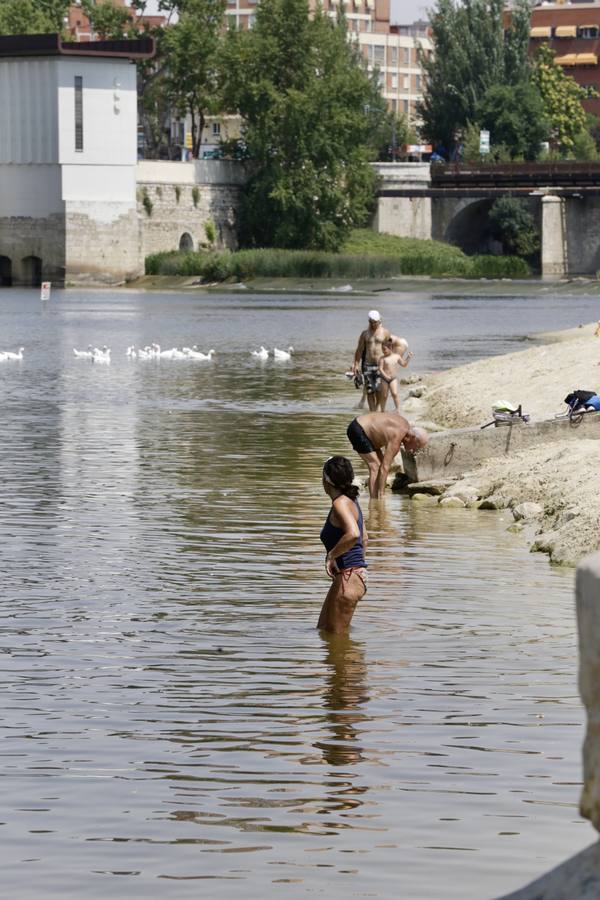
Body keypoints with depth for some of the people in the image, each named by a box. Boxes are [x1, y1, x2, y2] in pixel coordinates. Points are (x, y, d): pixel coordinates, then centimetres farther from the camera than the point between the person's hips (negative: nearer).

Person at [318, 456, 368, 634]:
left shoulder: (341, 503, -16)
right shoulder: (351, 502, 14)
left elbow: (353, 534, -34)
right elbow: (364, 539, 25)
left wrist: (331, 555, -22)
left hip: (347, 577, -10)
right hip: (358, 574, 10)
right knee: (323, 629, 19)